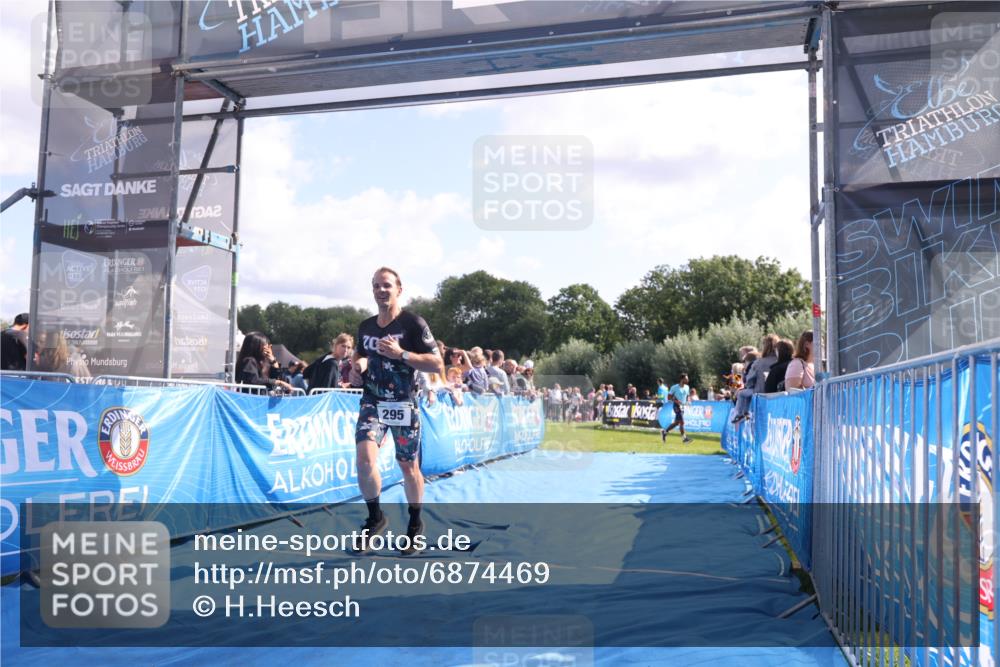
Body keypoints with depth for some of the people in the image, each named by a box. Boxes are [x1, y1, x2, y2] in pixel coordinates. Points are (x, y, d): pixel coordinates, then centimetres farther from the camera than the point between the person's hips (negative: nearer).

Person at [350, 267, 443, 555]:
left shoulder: (413, 323, -8)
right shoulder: (365, 326, 9)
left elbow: (437, 364, -11)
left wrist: (401, 353, -22)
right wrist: (357, 365, 2)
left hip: (403, 404, -3)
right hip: (372, 402, 3)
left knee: (408, 466, 7)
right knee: (365, 457, -18)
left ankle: (415, 524, 29)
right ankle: (375, 517, 4)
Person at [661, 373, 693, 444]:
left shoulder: (687, 387, 9)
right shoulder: (674, 387, -11)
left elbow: (688, 396, 22)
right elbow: (669, 397, -8)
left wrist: (688, 401, 0)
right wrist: (676, 401, -22)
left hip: (683, 406, 8)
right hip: (677, 406, -8)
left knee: (677, 422, 12)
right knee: (681, 422, -13)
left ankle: (664, 433, 26)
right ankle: (684, 438, -7)